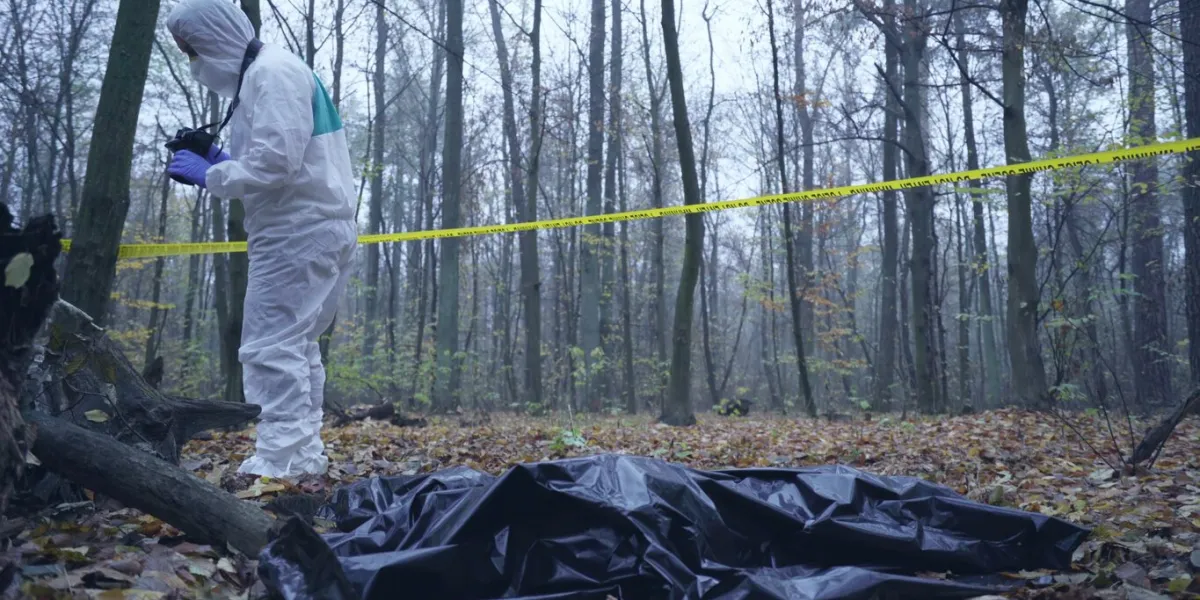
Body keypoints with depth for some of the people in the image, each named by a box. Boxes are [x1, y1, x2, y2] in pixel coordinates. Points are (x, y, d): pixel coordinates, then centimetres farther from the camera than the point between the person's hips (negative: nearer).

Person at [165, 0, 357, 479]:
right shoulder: (258, 76, 21)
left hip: (301, 232, -11)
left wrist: (209, 174, -10)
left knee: (270, 347, -11)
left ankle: (278, 465, -10)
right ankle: (303, 457, 19)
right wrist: (219, 160, 8)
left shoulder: (273, 71, -12)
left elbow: (277, 161, -22)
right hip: (305, 229, 11)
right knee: (295, 346, 13)